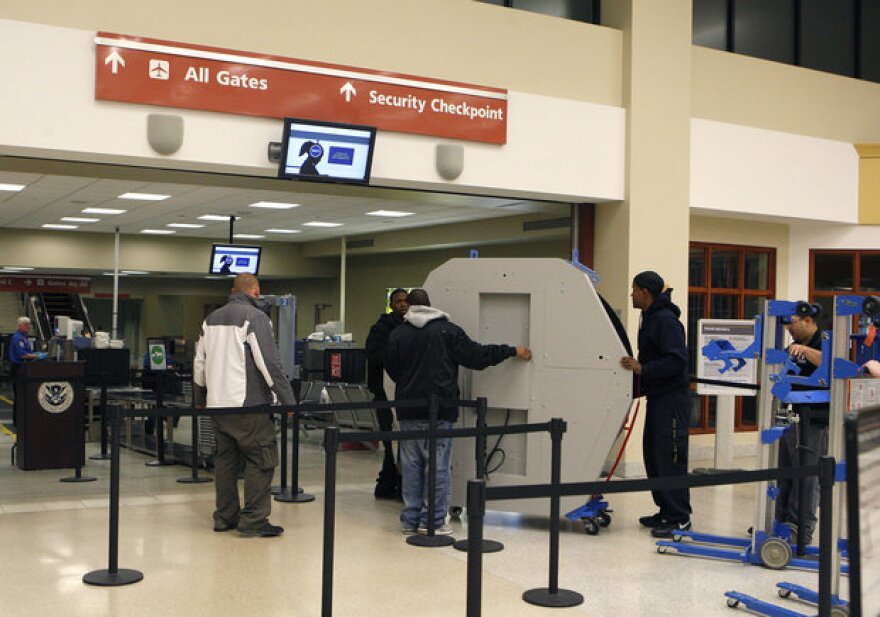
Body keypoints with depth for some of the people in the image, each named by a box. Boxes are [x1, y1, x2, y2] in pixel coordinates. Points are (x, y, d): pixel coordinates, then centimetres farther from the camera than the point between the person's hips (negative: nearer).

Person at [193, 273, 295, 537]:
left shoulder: (211, 319, 15)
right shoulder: (255, 317, -8)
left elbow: (199, 362, 18)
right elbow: (269, 363, -14)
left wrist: (200, 398, 29)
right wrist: (287, 399, -12)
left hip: (217, 404, 8)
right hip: (248, 405, -8)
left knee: (225, 459, 14)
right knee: (261, 459, -2)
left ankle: (224, 517, 18)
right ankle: (253, 520, -4)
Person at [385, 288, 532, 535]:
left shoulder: (397, 335, 5)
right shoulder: (446, 330, -2)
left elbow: (391, 369, 13)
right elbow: (476, 355, -3)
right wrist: (512, 351, 6)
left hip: (408, 411, 3)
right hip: (439, 412, -3)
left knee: (411, 464, 9)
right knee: (437, 465, 1)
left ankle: (410, 519, 13)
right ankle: (432, 520, 2)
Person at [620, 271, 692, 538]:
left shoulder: (666, 320, -15)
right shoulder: (650, 318, 17)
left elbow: (677, 361, -24)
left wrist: (642, 368, -27)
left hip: (671, 400, -11)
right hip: (657, 398, 11)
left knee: (670, 458, -8)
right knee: (653, 456, 13)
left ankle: (679, 518, -2)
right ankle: (666, 511, 21)